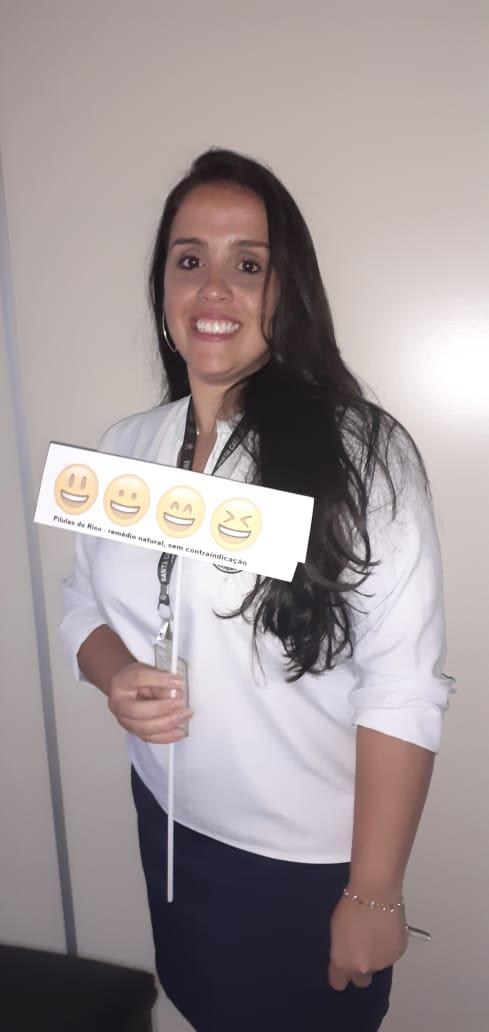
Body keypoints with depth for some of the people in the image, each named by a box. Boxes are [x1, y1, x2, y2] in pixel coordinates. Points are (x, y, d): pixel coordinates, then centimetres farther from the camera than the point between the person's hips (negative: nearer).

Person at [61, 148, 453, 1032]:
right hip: (169, 825, 5)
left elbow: (402, 688, -19)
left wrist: (373, 893, -15)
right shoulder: (123, 448, -3)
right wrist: (115, 677, -14)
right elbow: (85, 603, 7)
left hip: (313, 858, -4)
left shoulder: (359, 452, -20)